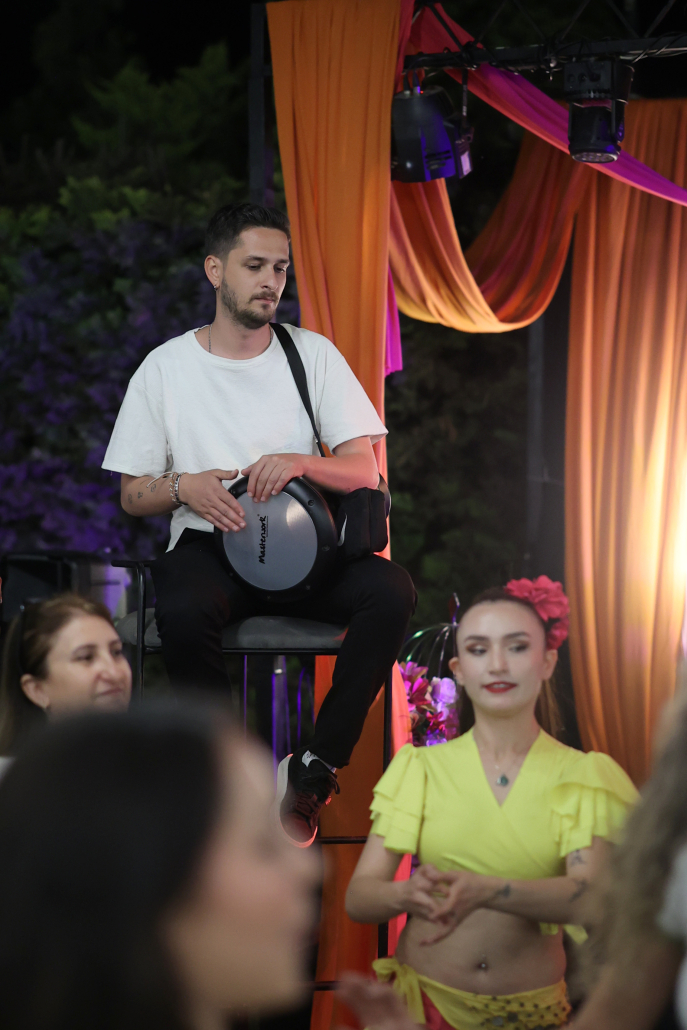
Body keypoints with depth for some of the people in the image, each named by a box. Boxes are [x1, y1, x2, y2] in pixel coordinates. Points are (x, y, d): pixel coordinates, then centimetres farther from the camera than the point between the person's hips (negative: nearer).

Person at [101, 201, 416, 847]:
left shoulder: (313, 354, 7)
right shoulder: (165, 369, 5)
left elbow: (364, 472, 3)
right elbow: (133, 495, 8)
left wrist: (300, 463, -19)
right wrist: (185, 486, -15)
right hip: (210, 547, -2)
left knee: (393, 592, -29)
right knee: (183, 613, -37)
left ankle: (312, 773, -19)